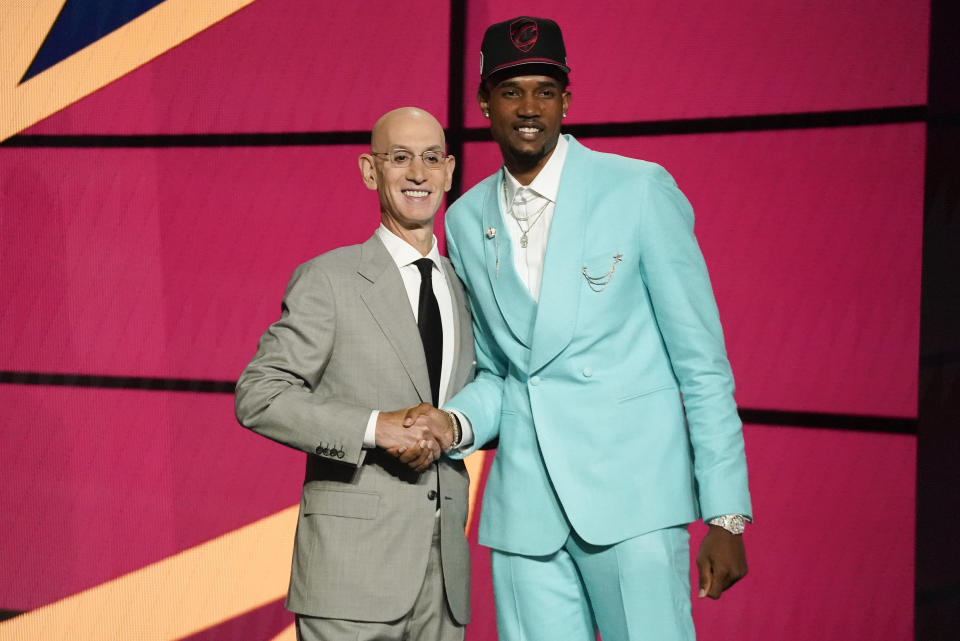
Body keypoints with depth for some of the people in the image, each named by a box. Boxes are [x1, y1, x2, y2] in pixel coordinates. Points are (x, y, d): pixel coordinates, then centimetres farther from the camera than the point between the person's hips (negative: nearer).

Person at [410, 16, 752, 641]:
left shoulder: (640, 190, -3)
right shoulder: (466, 220, 11)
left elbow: (701, 361, -4)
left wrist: (726, 516, -7)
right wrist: (455, 422, -3)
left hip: (630, 494, -4)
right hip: (525, 509, 4)